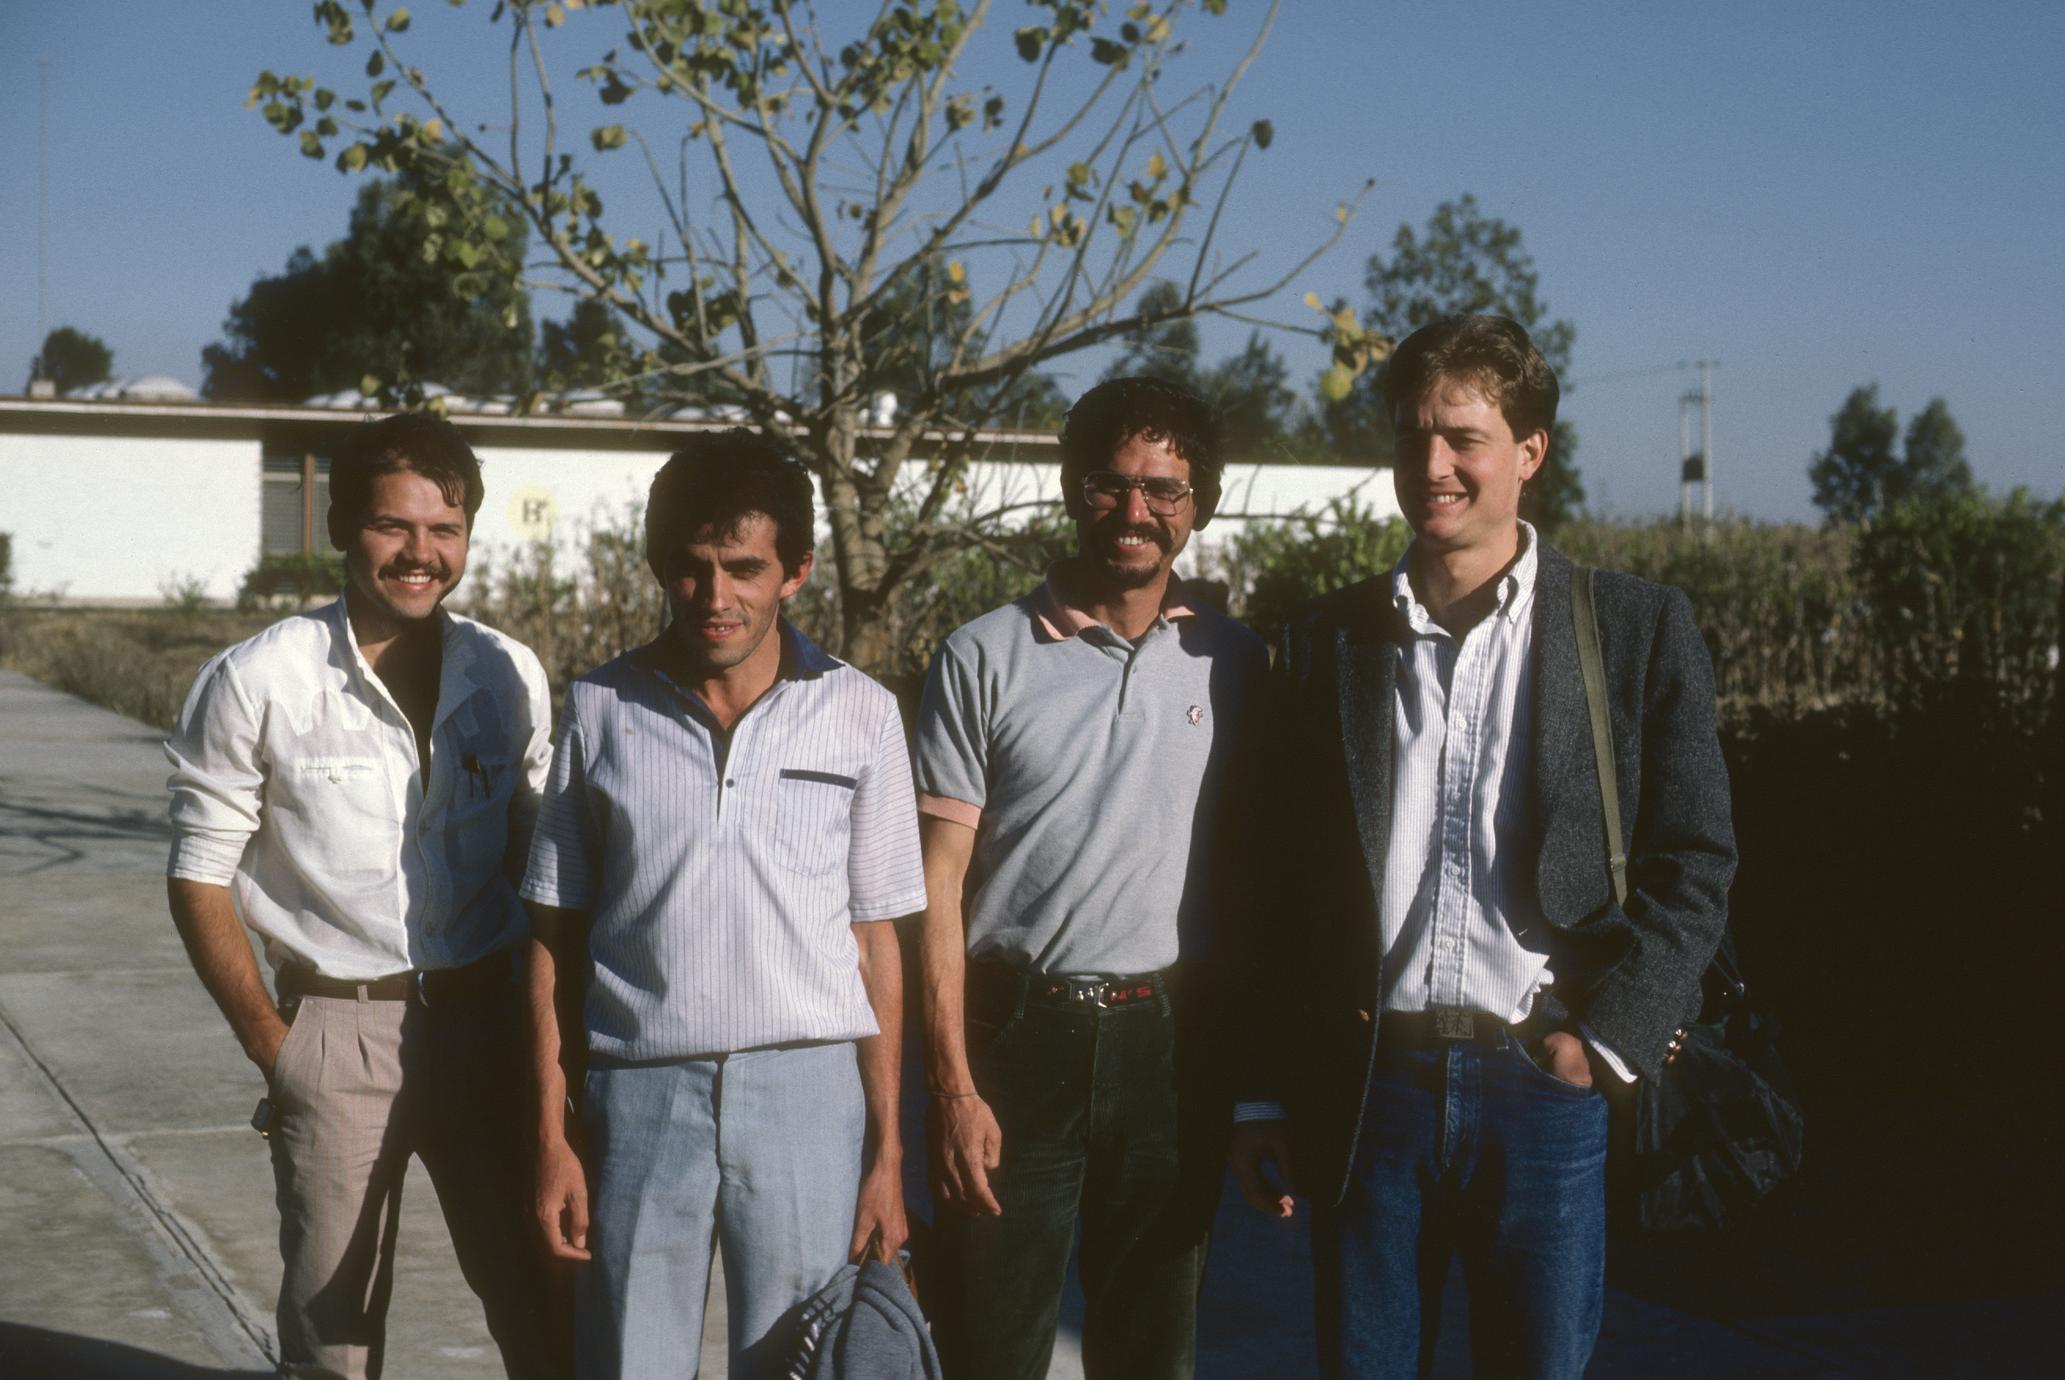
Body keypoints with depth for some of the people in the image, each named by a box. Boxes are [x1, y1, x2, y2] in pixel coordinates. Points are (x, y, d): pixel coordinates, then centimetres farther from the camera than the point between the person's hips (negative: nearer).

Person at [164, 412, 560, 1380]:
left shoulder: (511, 676, 3)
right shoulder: (258, 682, -7)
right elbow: (199, 876, -2)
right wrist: (266, 1037, -7)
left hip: (482, 1018, 3)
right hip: (337, 1025, -3)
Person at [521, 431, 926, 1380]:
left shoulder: (860, 715, 2)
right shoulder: (603, 709, 3)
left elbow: (875, 943, 4)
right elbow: (556, 935, 6)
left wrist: (887, 1150, 2)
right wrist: (552, 1136, 1)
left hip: (807, 1094, 0)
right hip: (639, 1093, 0)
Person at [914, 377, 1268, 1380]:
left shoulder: (1237, 667, 6)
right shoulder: (984, 659, 0)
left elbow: (1257, 881, 9)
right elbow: (940, 884, -2)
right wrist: (954, 1085, -8)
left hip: (1170, 1043, 2)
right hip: (1017, 1035, -2)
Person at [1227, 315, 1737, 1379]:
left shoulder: (1641, 630, 3)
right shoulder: (1326, 640, 9)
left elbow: (1694, 866, 2)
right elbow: (1286, 885, 10)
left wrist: (1608, 1037, -9)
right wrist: (1263, 1095, 8)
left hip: (1545, 1091, -2)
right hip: (1367, 1088, 2)